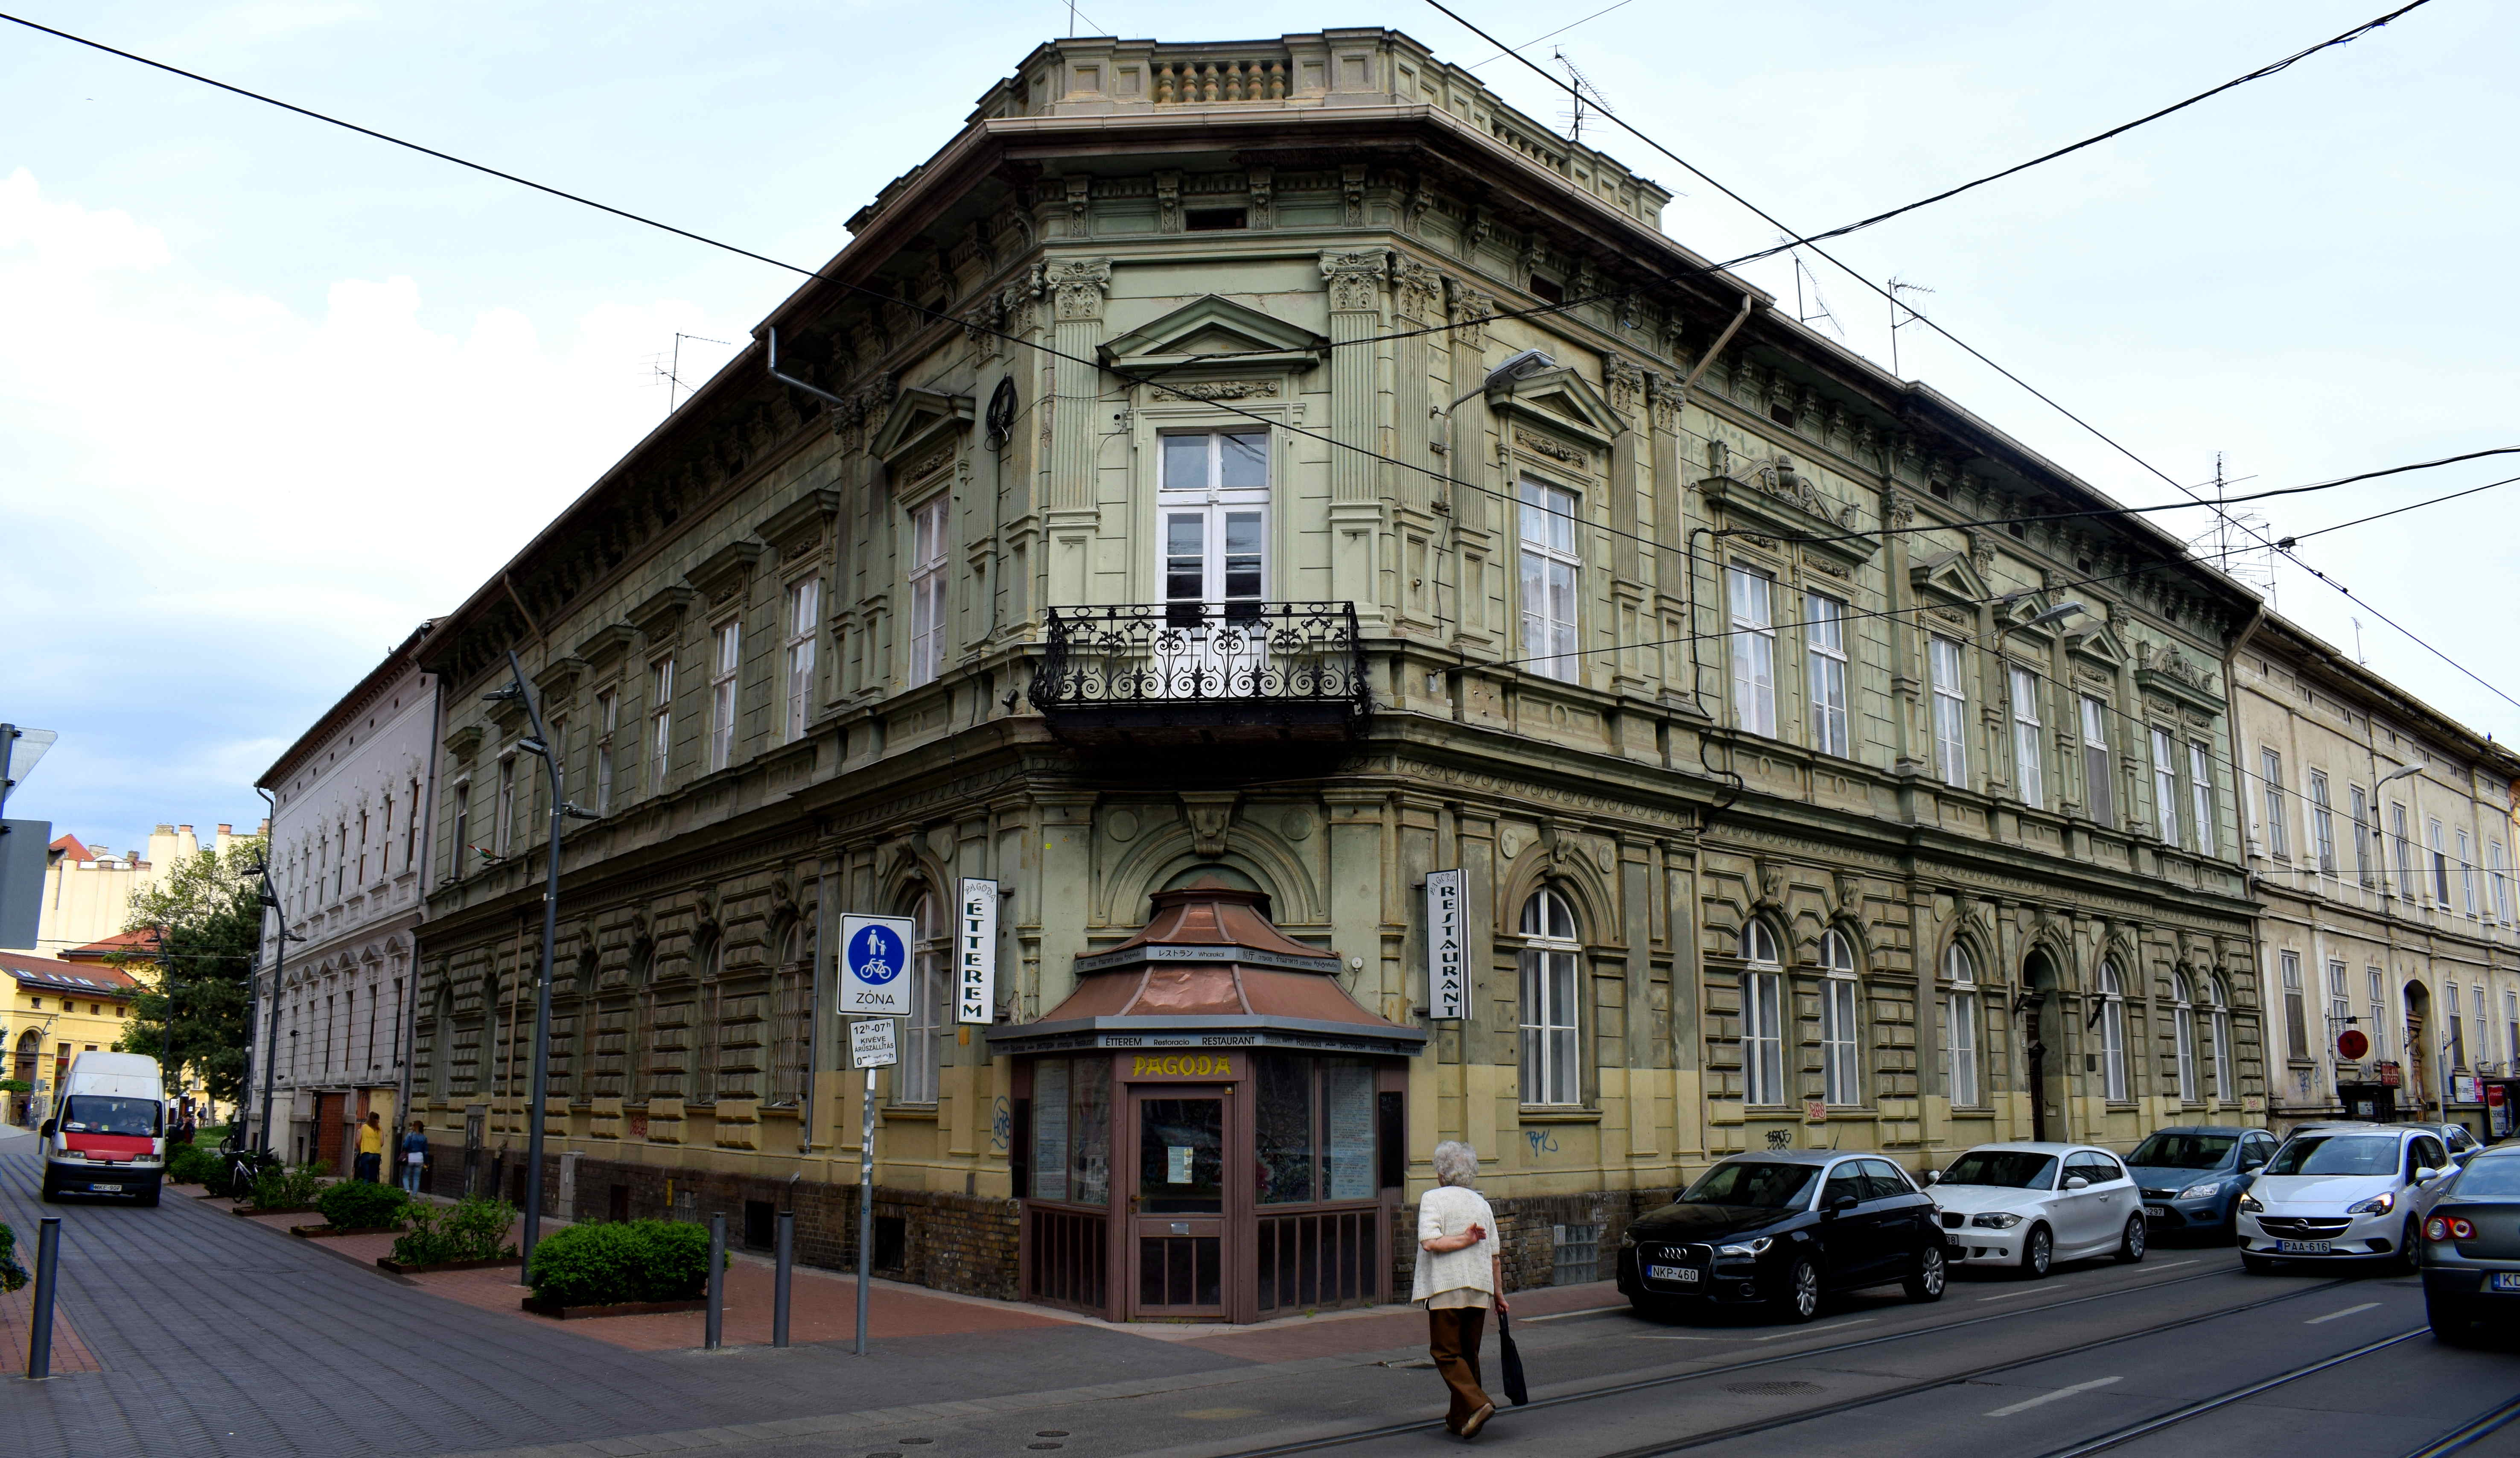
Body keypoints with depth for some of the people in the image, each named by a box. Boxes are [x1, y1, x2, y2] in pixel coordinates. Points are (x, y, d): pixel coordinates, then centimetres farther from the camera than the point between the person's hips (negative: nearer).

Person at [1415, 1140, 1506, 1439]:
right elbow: (1495, 1256, 13)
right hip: (1479, 1290, 6)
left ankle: (1476, 1404, -16)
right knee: (1469, 1354, 14)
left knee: (1446, 1352, 1)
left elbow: (1430, 1242, -19)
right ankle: (1461, 1419, 18)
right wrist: (1499, 1293, 21)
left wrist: (1464, 1240, -9)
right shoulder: (1482, 1204, 12)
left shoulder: (1434, 1198, -4)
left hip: (1446, 1287, -6)